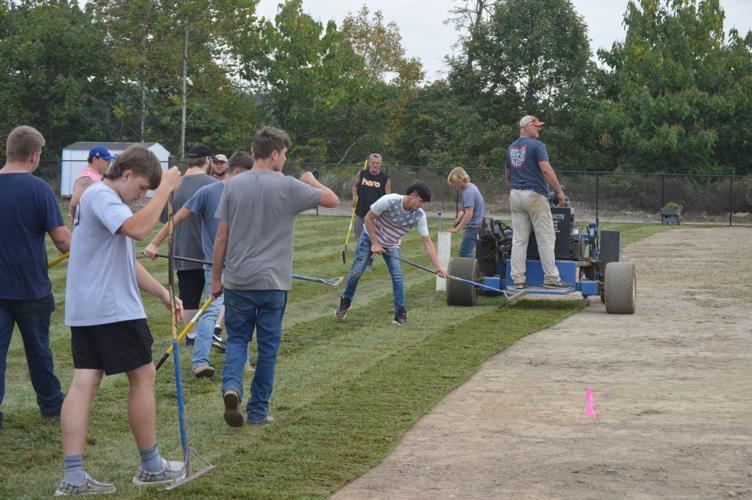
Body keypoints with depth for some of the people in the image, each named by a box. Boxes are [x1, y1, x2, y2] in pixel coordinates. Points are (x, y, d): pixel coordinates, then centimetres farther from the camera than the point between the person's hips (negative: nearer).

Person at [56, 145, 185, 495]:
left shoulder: (106, 200, 21)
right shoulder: (100, 195, -13)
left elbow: (127, 263, 24)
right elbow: (138, 229, -32)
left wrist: (163, 294, 19)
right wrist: (165, 188, -23)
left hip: (85, 310, 10)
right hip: (113, 309, -10)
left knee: (84, 383, 3)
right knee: (143, 376, 3)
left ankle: (73, 477, -1)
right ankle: (150, 466, 14)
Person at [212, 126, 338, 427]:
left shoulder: (234, 186, 1)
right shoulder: (288, 187, -7)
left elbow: (222, 237, 2)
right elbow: (332, 200, 3)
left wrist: (216, 278, 9)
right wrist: (311, 181, 20)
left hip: (237, 281, 2)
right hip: (273, 282, -2)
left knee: (237, 339, 13)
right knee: (268, 346, 8)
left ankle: (231, 386, -13)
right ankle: (258, 411, 14)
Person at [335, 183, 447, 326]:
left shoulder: (419, 215, -22)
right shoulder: (388, 201, -32)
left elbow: (427, 241, -20)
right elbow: (368, 218, -20)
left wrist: (438, 266, -26)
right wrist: (375, 243, -20)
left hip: (391, 245, 2)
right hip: (370, 237, -2)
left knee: (397, 277, -13)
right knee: (356, 272, -3)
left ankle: (400, 313, -3)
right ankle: (346, 301, 23)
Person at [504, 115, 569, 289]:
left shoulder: (511, 148, 14)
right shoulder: (537, 145, -8)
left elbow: (507, 175, 21)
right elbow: (546, 169, -18)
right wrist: (559, 191, -14)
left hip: (515, 195, 7)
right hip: (535, 195, -7)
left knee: (519, 240, 6)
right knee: (546, 239, -2)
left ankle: (517, 279, 4)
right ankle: (551, 279, -1)